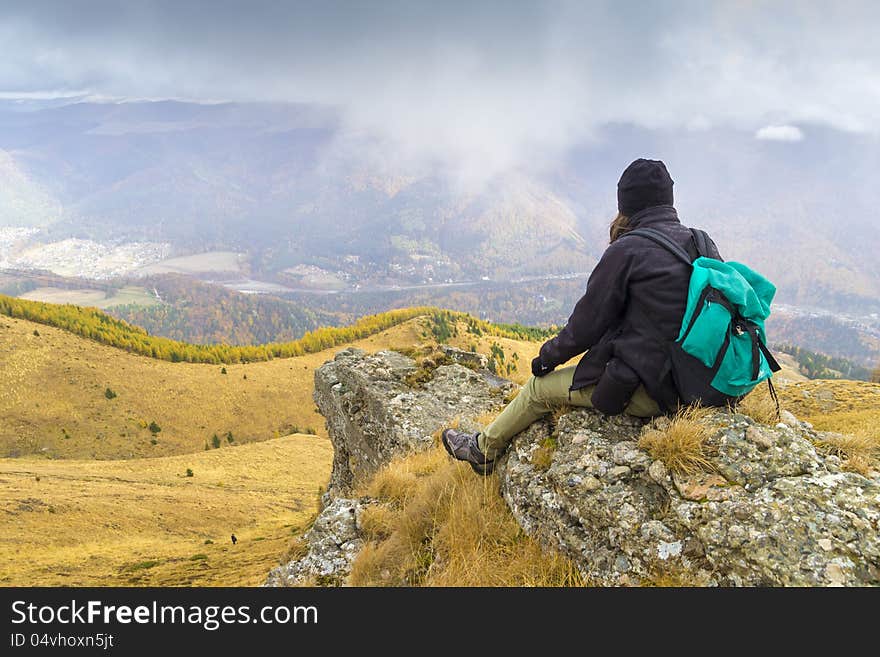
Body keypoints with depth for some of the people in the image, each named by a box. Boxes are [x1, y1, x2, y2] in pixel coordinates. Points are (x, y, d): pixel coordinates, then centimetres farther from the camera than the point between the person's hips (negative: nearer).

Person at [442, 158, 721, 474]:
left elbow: (588, 322, -8)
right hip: (692, 383, 8)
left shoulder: (627, 250, -15)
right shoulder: (705, 245, 7)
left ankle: (483, 451, 32)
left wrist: (547, 356, 8)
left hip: (645, 389, -8)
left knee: (540, 387, 11)